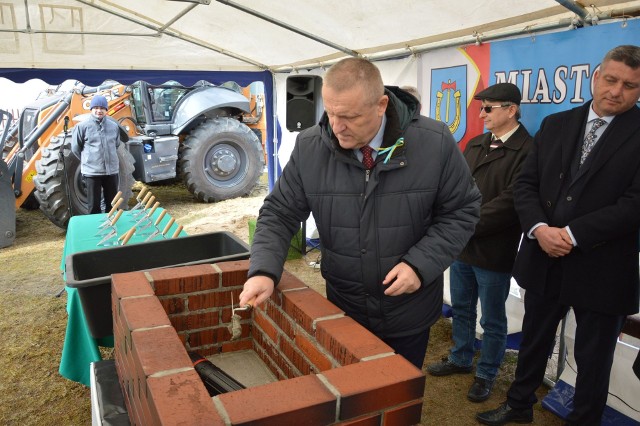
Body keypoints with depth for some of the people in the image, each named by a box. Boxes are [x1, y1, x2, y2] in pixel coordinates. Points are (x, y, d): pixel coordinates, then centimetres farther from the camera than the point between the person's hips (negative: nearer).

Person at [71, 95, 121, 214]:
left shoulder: (114, 126, 4)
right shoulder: (82, 126, -6)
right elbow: (75, 148, 3)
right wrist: (87, 160, 9)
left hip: (112, 170, 4)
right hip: (92, 172, -3)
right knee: (94, 205, 4)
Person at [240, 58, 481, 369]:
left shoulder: (434, 143, -16)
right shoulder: (309, 148, -13)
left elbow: (462, 211, -6)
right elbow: (279, 214, -5)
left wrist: (421, 264, -18)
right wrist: (263, 271, -21)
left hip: (410, 312, 0)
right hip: (343, 310, 1)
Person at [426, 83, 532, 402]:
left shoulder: (527, 150, -14)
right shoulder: (475, 144, 10)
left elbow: (510, 201, -21)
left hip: (493, 252, -7)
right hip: (461, 244, 7)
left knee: (492, 320, 12)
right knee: (461, 309, 22)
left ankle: (486, 374, 30)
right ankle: (460, 359, 41)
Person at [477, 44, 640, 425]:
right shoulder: (556, 124, 5)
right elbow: (526, 184, 2)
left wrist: (572, 234, -20)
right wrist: (539, 229, -14)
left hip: (601, 270, -4)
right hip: (545, 260, 4)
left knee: (593, 359, 14)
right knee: (534, 341, 21)